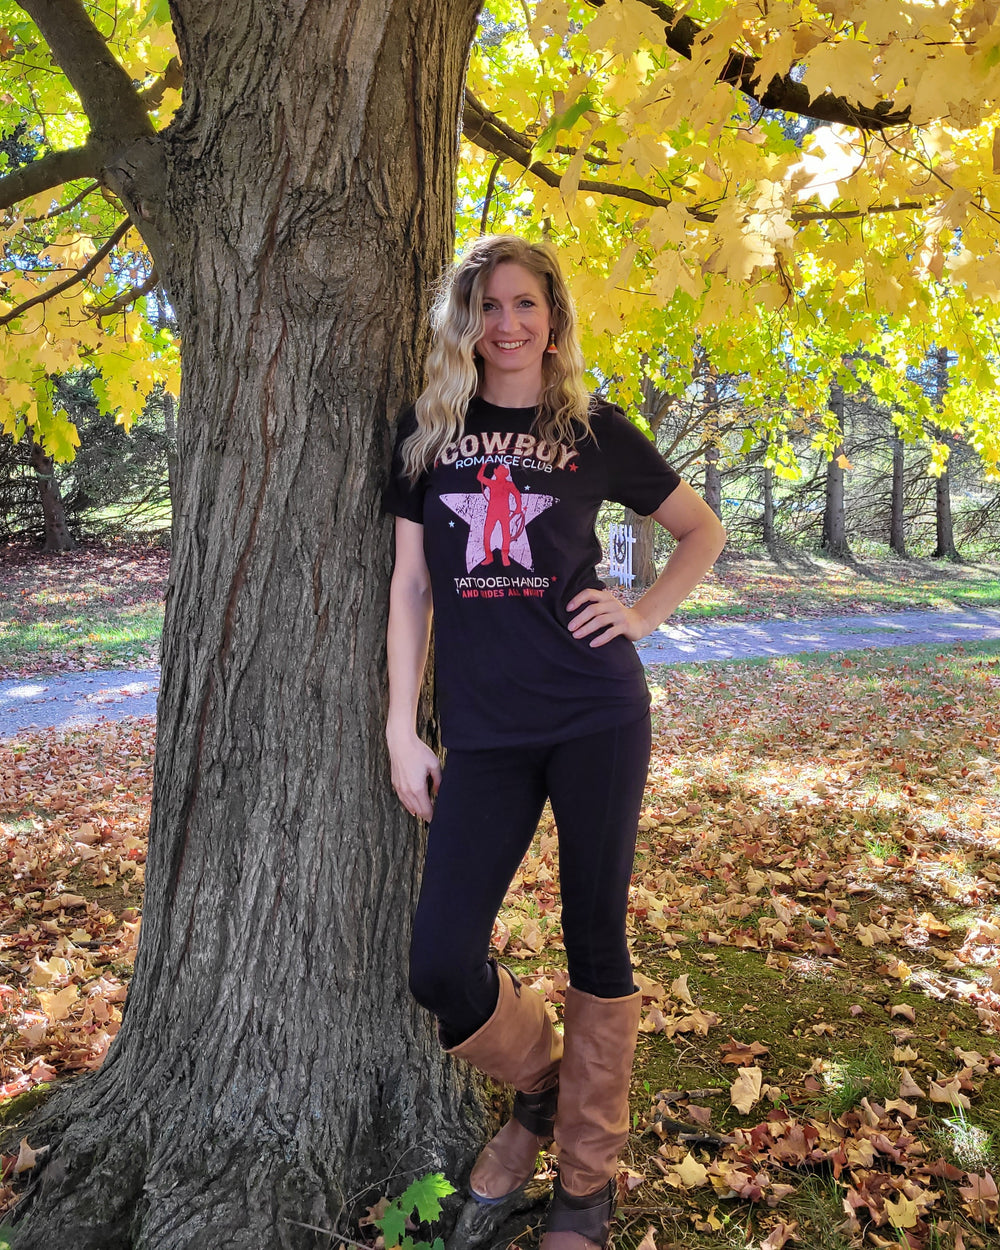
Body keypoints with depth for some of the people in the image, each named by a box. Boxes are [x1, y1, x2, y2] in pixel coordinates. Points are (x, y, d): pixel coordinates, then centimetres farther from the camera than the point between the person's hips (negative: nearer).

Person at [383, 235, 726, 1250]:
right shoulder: (427, 430, 9)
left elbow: (703, 530, 16)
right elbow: (411, 579, 7)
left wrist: (645, 614, 0)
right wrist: (402, 728, 3)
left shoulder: (595, 430, 6)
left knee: (594, 939, 8)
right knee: (439, 963, -3)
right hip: (482, 734, 2)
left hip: (596, 717, -1)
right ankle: (537, 1087, 31)